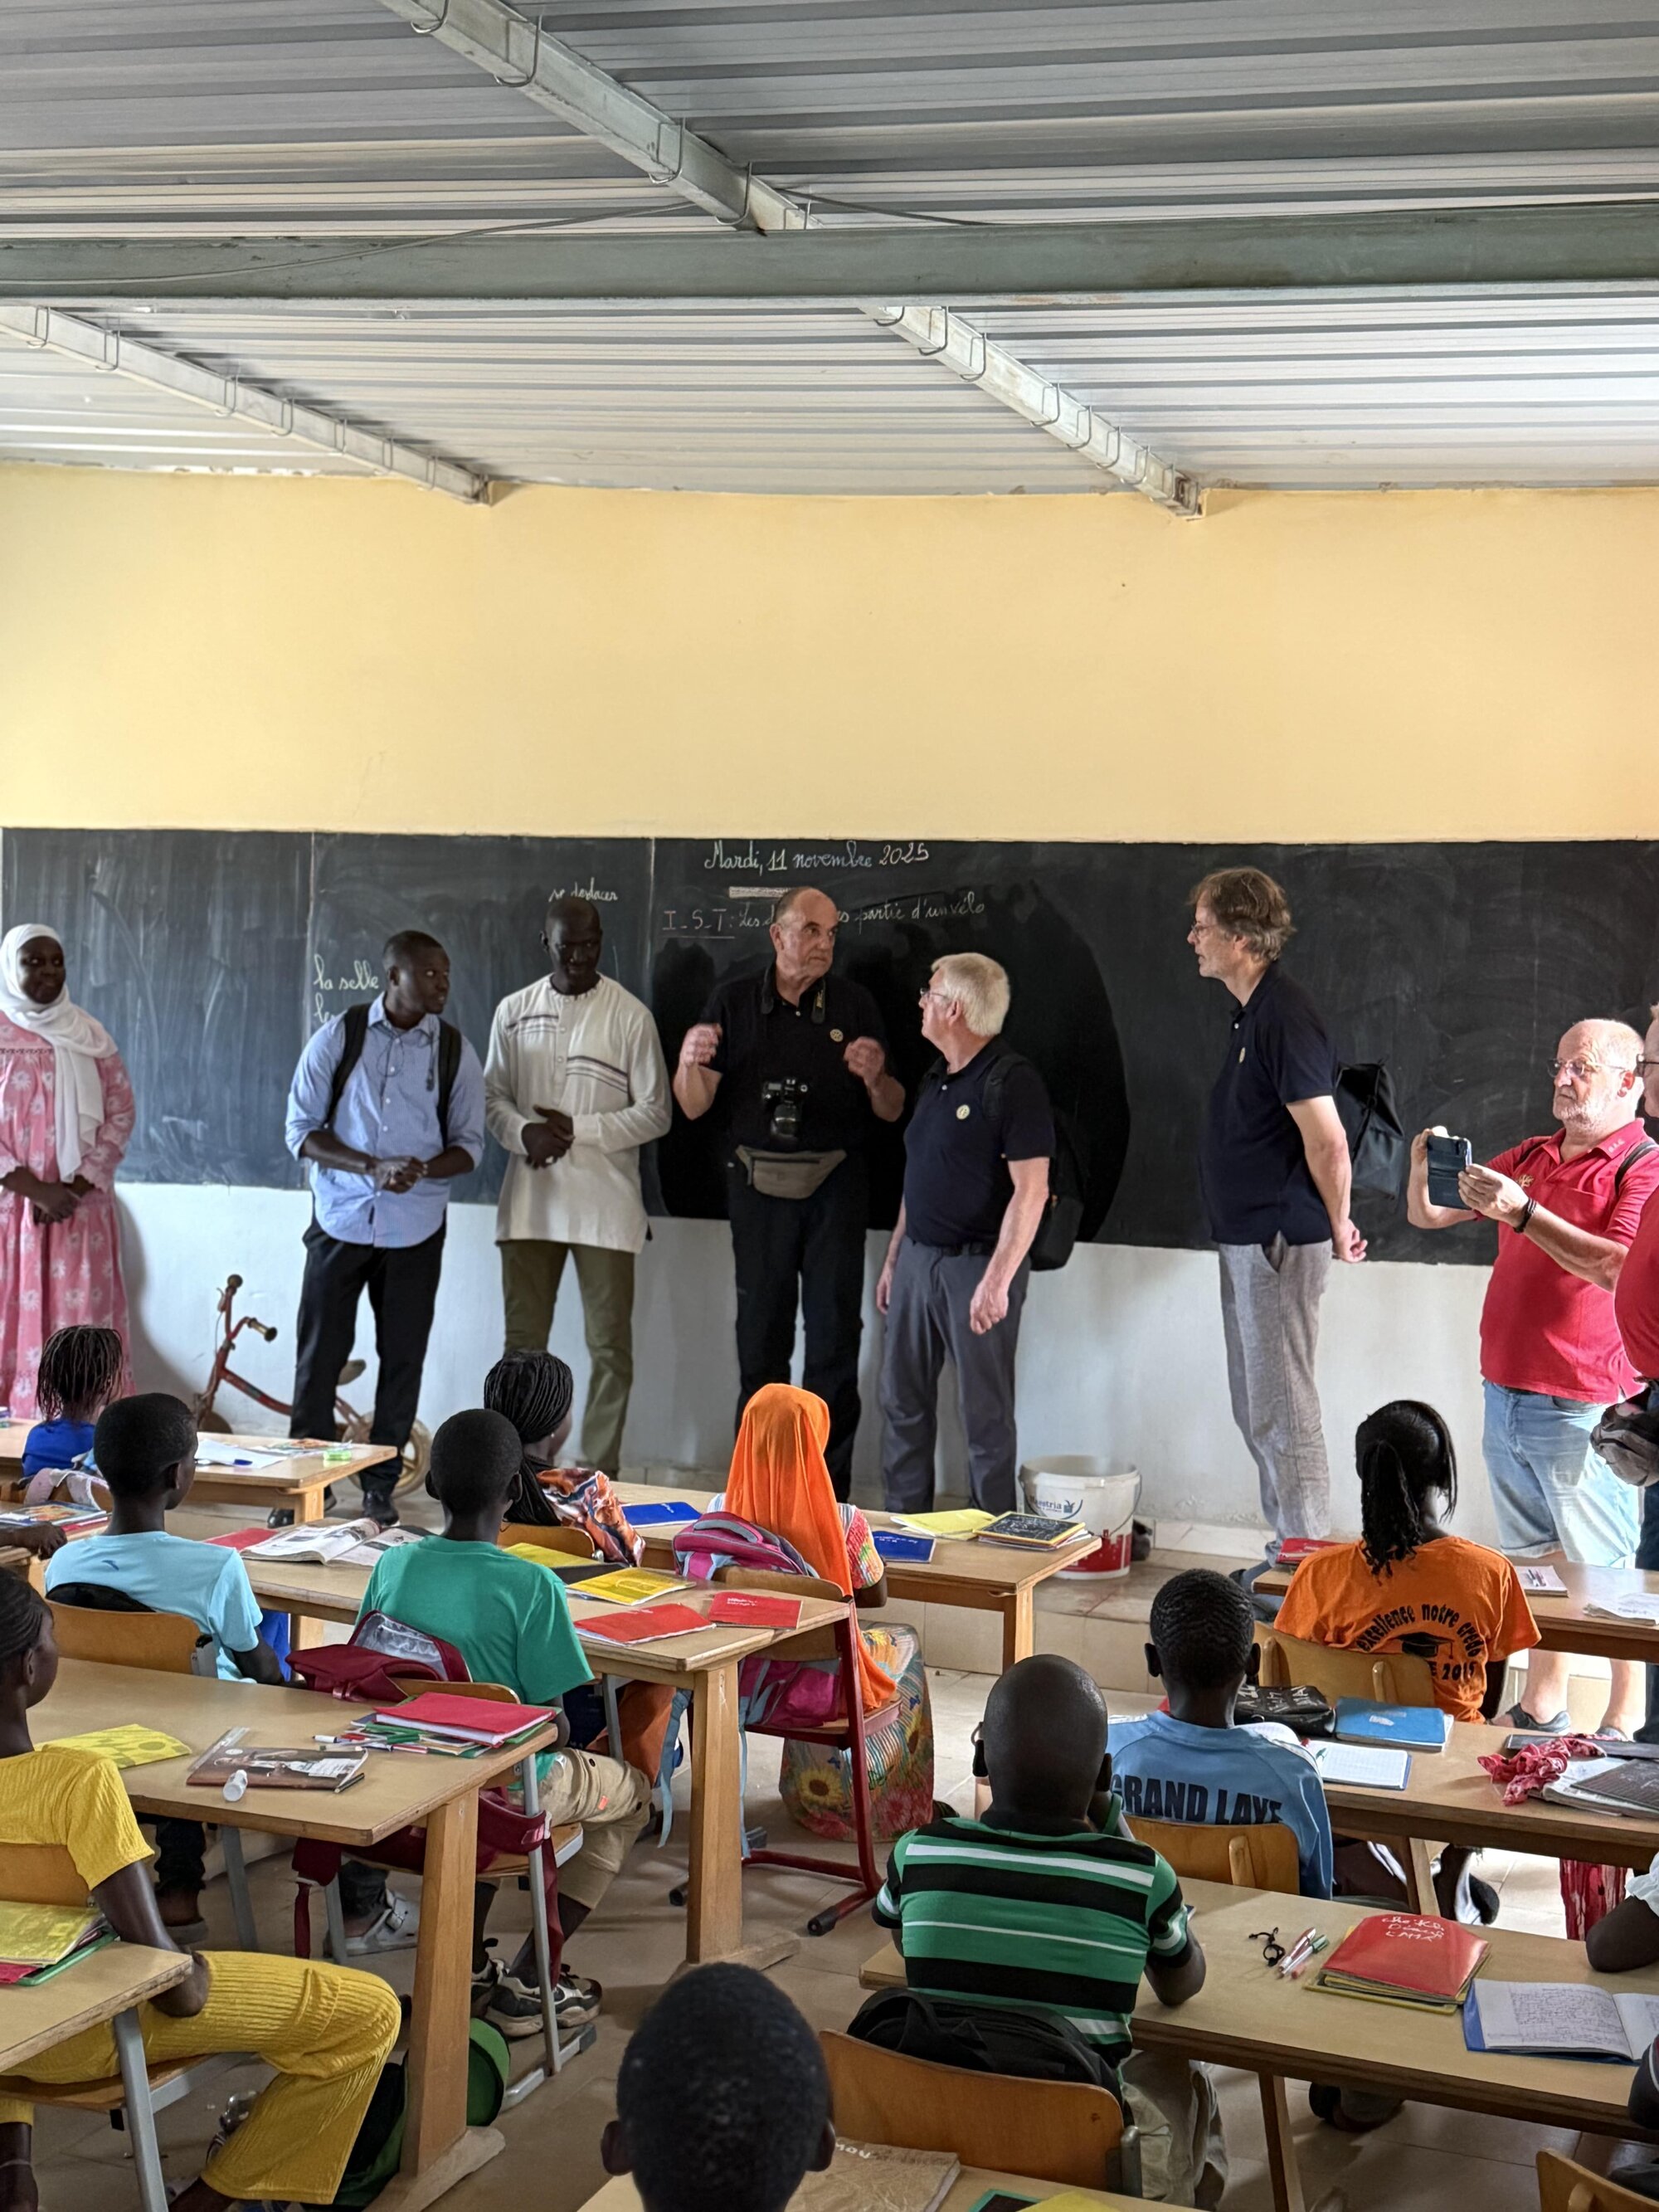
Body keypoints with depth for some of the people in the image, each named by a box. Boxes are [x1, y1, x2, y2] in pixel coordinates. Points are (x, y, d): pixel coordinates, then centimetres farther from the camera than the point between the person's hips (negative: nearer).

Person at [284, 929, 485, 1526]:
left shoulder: (455, 1051, 1)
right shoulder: (338, 1038, -3)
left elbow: (469, 1143, 3)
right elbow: (301, 1129, -4)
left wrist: (421, 1169, -18)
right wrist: (373, 1168, -18)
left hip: (416, 1229, 1)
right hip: (342, 1221, -1)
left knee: (403, 1359, 6)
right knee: (320, 1354, 2)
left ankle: (381, 1485, 16)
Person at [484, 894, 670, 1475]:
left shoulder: (629, 1015, -4)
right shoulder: (514, 1011, 7)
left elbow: (655, 1112, -3)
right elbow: (492, 1097, 10)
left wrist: (578, 1130, -14)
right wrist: (524, 1132, -11)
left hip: (605, 1204, -3)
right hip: (530, 1200, 3)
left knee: (610, 1345, 0)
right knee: (523, 1339, 8)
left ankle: (601, 1475, 8)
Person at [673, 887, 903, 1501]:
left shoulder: (853, 1003, 3)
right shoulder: (734, 1001, 3)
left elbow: (891, 1111, 4)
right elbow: (694, 1106, 1)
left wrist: (875, 1077, -17)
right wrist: (689, 1063, -20)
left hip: (835, 1184, 0)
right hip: (757, 1184, 0)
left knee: (835, 1334, -1)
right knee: (760, 1335, 5)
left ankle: (829, 1488, 5)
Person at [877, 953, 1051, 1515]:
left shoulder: (1012, 1082, -14)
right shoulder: (934, 1081, 14)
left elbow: (1031, 1190, -19)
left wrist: (998, 1279, -24)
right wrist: (893, 1259, 19)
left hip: (976, 1263, -8)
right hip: (917, 1260, 9)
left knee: (986, 1413, 1)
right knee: (902, 1400, 12)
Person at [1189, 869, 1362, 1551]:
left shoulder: (1283, 1016, -19)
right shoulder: (1254, 1011, 13)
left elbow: (1327, 1143, -22)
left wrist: (1339, 1229, -9)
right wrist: (1333, 1228, 19)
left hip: (1279, 1242, -10)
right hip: (1247, 1238, 10)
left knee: (1281, 1414, -3)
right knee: (1258, 1411, 16)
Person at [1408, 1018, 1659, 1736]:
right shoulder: (1531, 1157, 13)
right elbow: (1428, 1215, 17)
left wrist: (1524, 1214, -29)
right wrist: (1427, 1168, -5)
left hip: (1585, 1407, -7)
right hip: (1507, 1398, 7)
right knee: (1535, 1561, 15)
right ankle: (1542, 1709, 25)